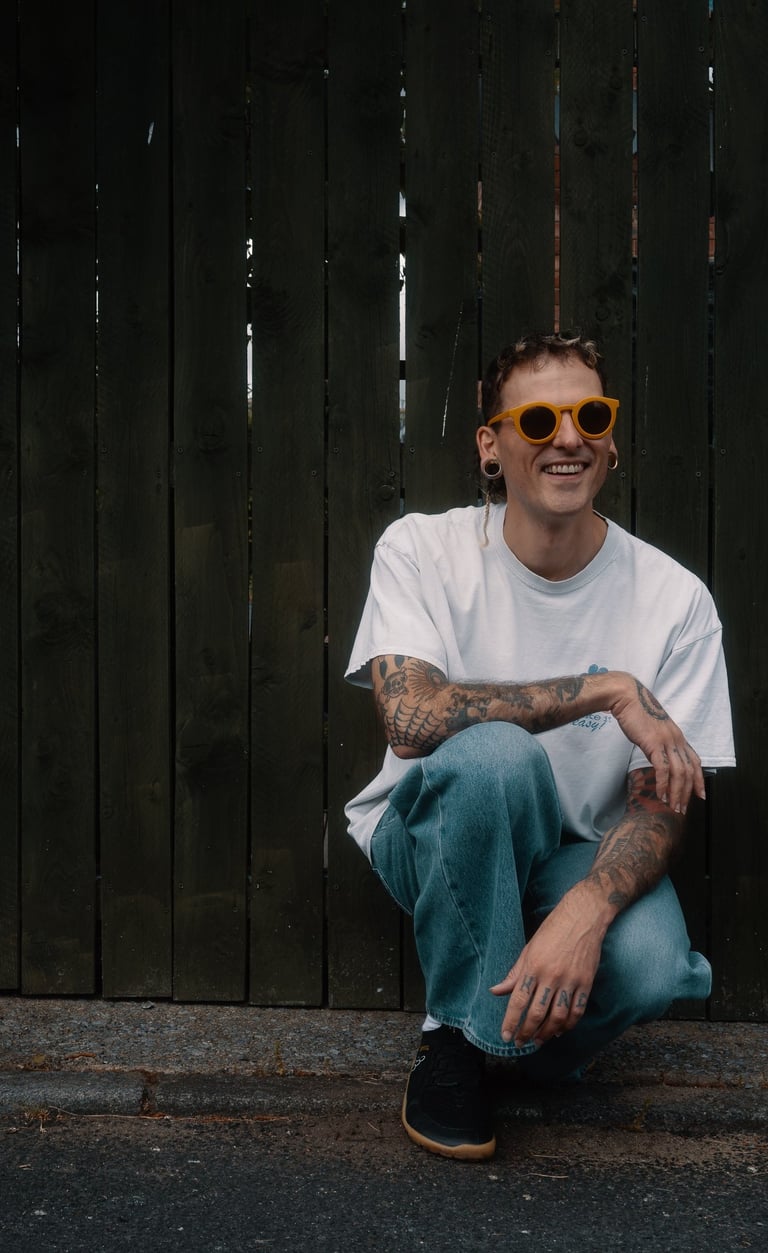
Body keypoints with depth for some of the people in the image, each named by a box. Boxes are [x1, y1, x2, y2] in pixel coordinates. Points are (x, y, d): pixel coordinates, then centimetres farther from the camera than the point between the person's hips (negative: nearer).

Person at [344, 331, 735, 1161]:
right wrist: (608, 689, -29)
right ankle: (457, 1032, -12)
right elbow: (409, 718, -28)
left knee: (650, 965, -32)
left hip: (577, 854, 1)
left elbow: (660, 804, -13)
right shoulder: (421, 550, -13)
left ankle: (542, 1036, 7)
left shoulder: (674, 600, -11)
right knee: (493, 752, -36)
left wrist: (584, 913, -34)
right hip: (434, 836, -1)